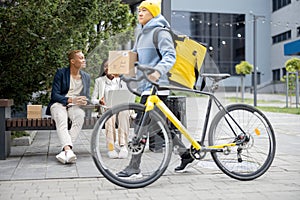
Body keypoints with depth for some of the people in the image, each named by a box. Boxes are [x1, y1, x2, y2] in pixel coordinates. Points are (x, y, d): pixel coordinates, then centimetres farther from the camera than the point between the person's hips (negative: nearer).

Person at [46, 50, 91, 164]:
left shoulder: (86, 77, 15)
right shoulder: (60, 73, 0)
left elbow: (87, 97, 16)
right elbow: (54, 95, -7)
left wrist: (84, 101, -10)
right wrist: (71, 100, -22)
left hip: (74, 106, 3)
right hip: (58, 104, -2)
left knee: (80, 116, -34)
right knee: (61, 120, -38)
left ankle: (65, 151, -41)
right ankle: (68, 149, -54)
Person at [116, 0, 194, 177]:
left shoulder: (161, 33, -8)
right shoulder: (142, 35, 20)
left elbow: (170, 56, -19)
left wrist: (158, 71, -37)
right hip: (146, 85, 9)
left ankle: (134, 167, -3)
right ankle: (186, 153, 24)